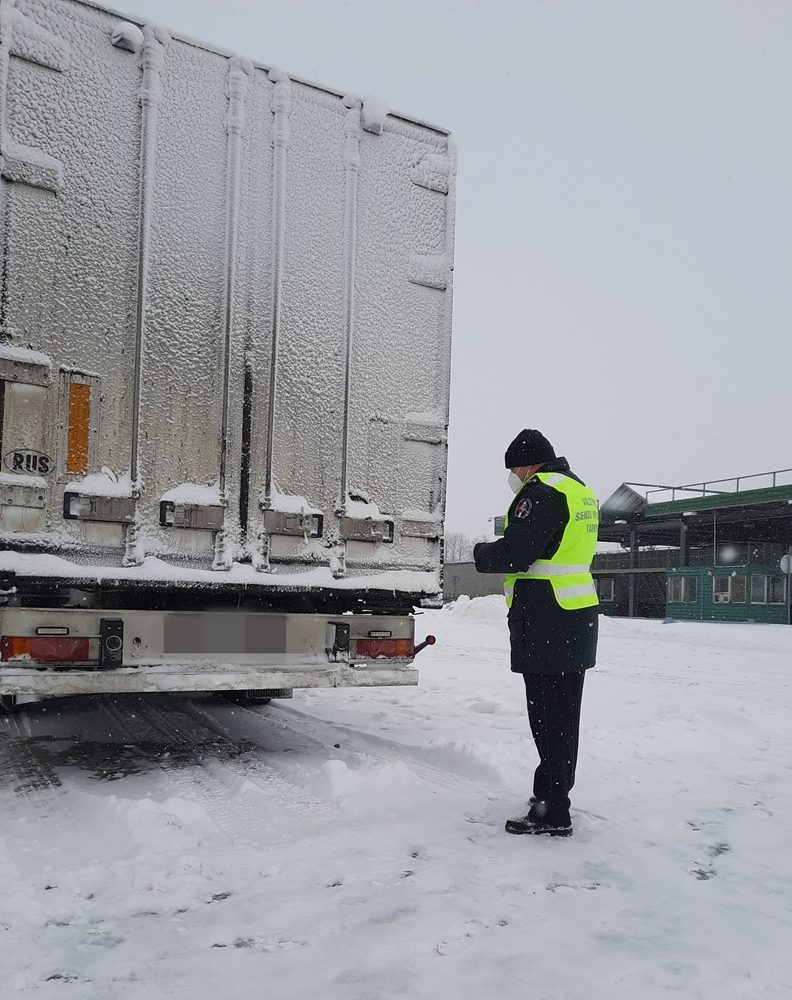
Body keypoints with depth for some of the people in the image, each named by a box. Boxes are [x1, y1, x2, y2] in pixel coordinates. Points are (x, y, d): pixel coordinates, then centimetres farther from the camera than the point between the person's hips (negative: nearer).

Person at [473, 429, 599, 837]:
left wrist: (482, 554, 1)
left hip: (545, 625, -10)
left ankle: (553, 813, 1)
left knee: (548, 716, -5)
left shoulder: (541, 492, -14)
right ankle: (550, 792, 30)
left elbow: (513, 554, -19)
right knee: (563, 713, 17)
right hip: (579, 620, 10)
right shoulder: (581, 491, 17)